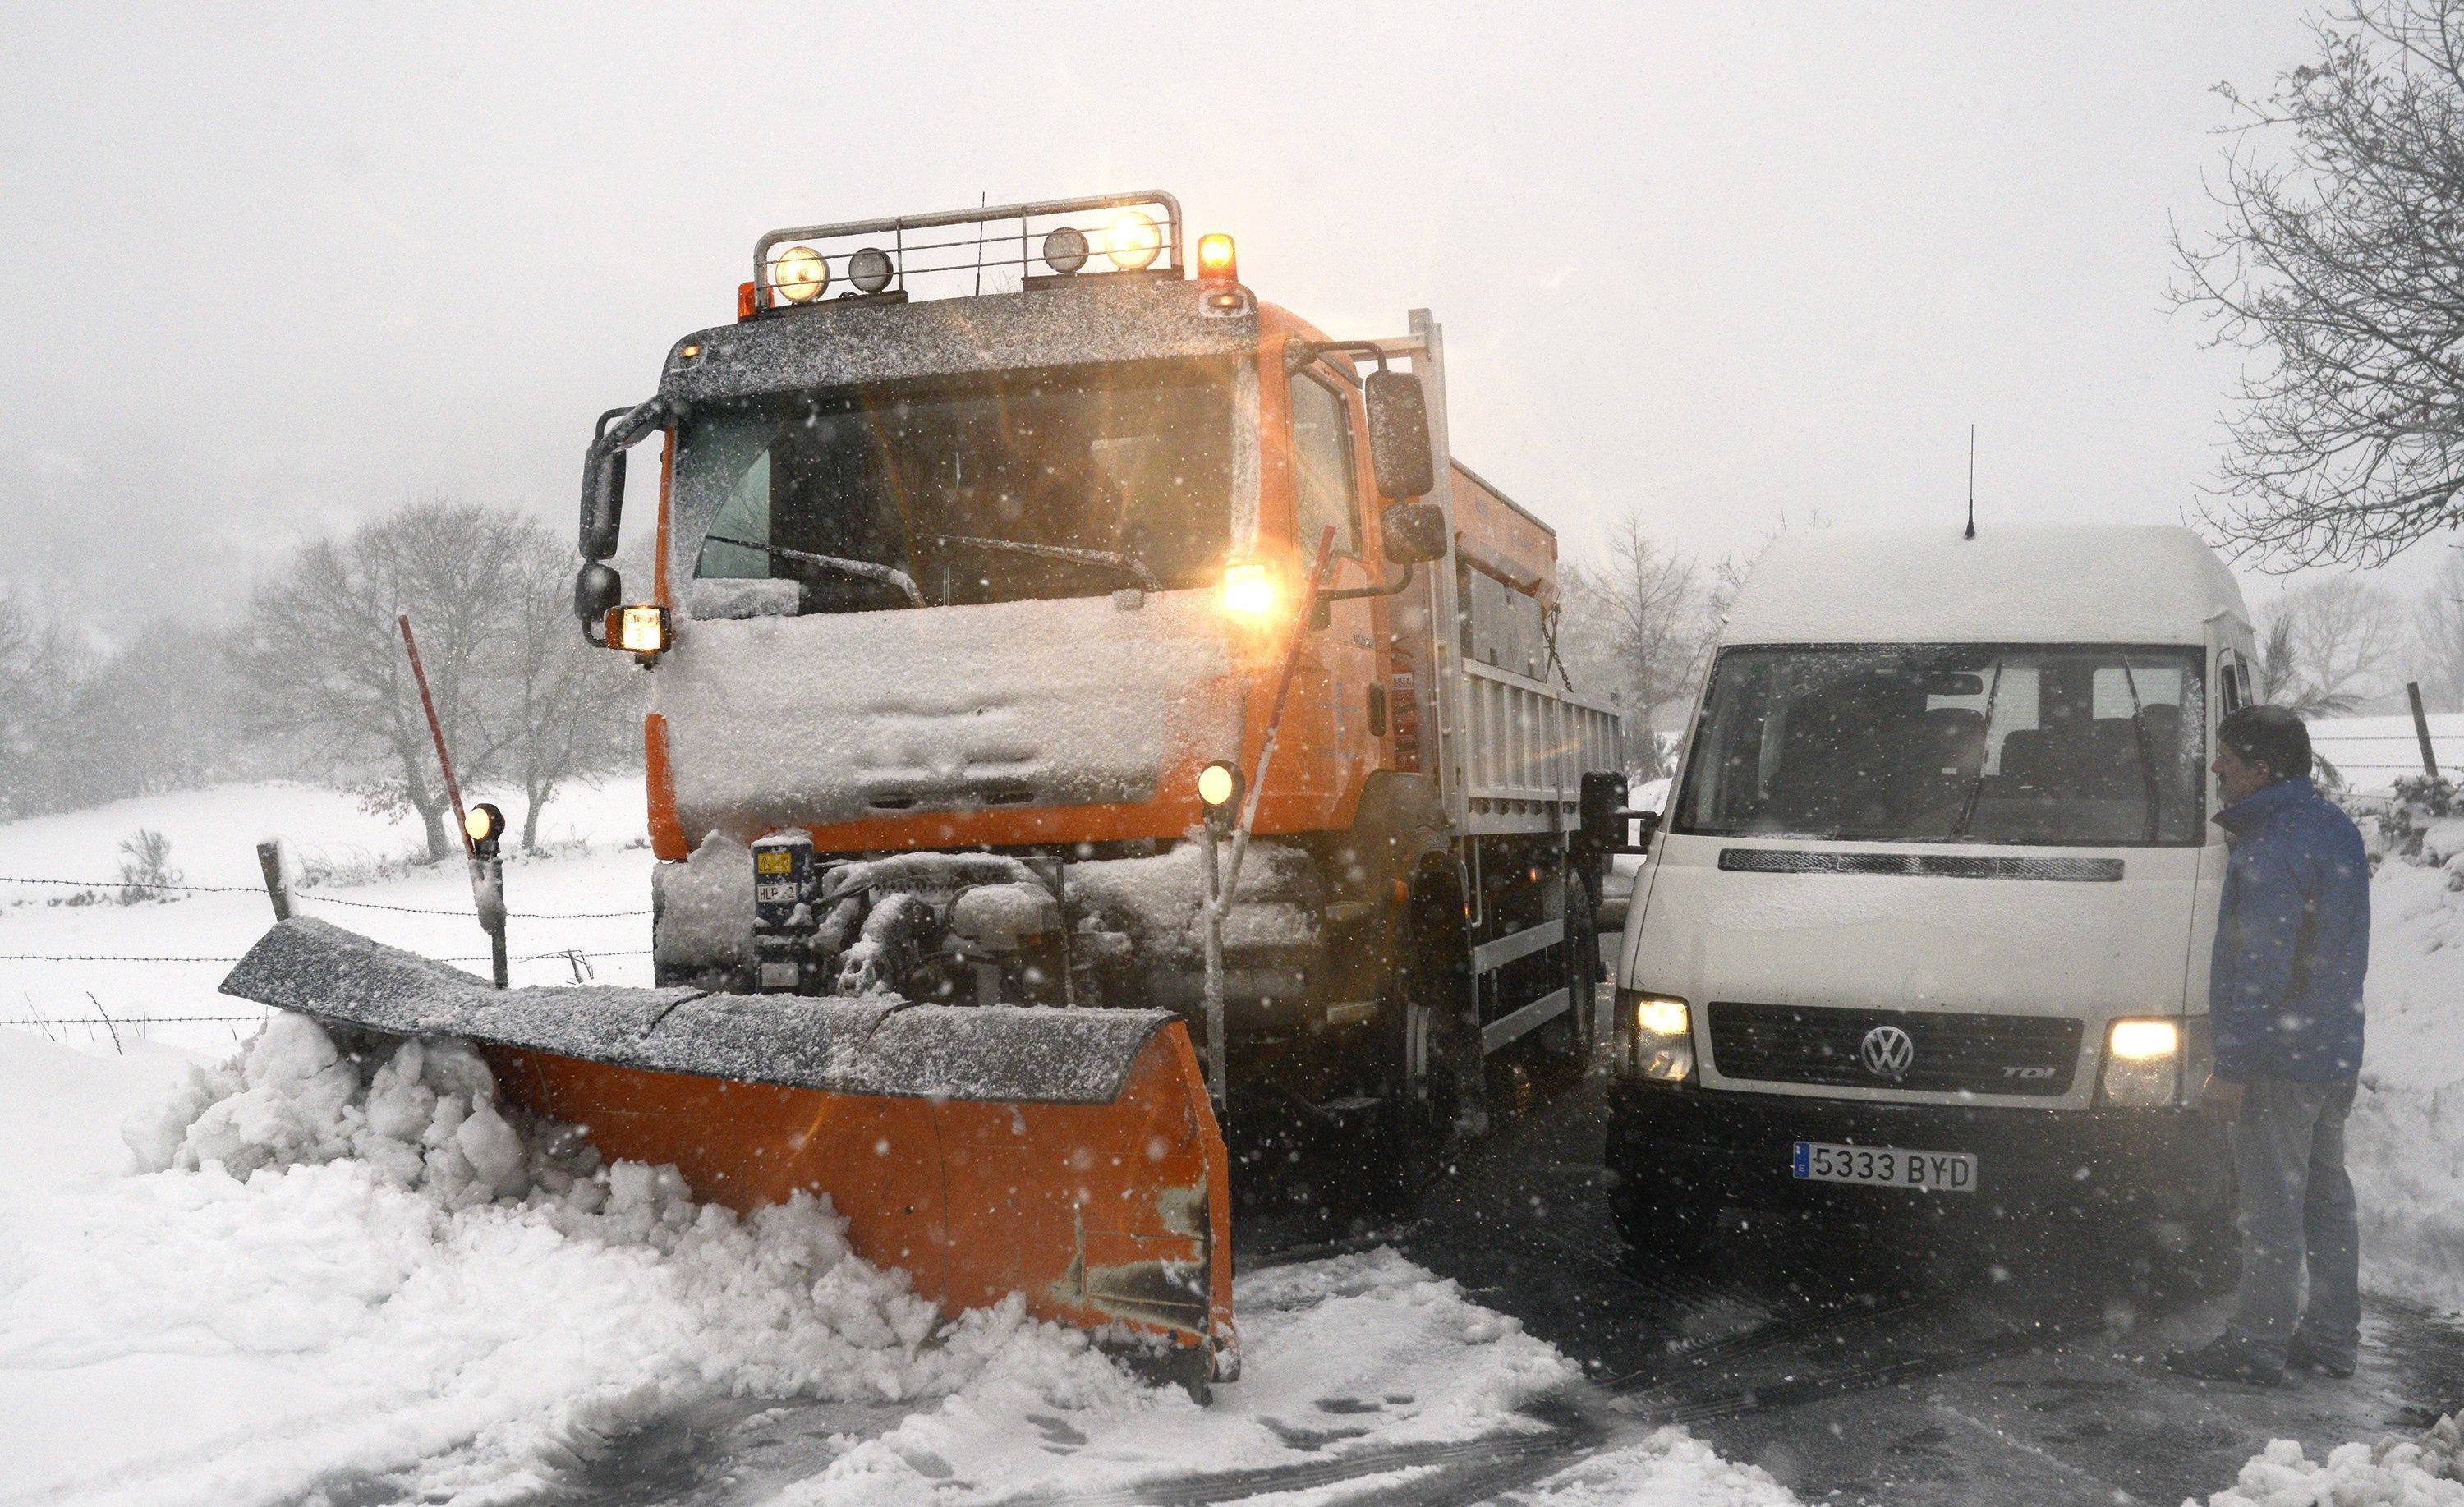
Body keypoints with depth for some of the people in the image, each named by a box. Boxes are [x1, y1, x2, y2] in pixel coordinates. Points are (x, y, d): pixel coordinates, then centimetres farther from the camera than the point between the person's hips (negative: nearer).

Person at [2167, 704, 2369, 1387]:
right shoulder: (2336, 827, 11)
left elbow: (2262, 971, -22)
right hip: (2336, 1051, 10)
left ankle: (2257, 1346, 4)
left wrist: (2232, 1064, -18)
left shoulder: (2272, 853, -20)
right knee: (2326, 1198, 16)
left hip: (2283, 1057, -10)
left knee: (2272, 1207, -3)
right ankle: (2331, 1338, 24)